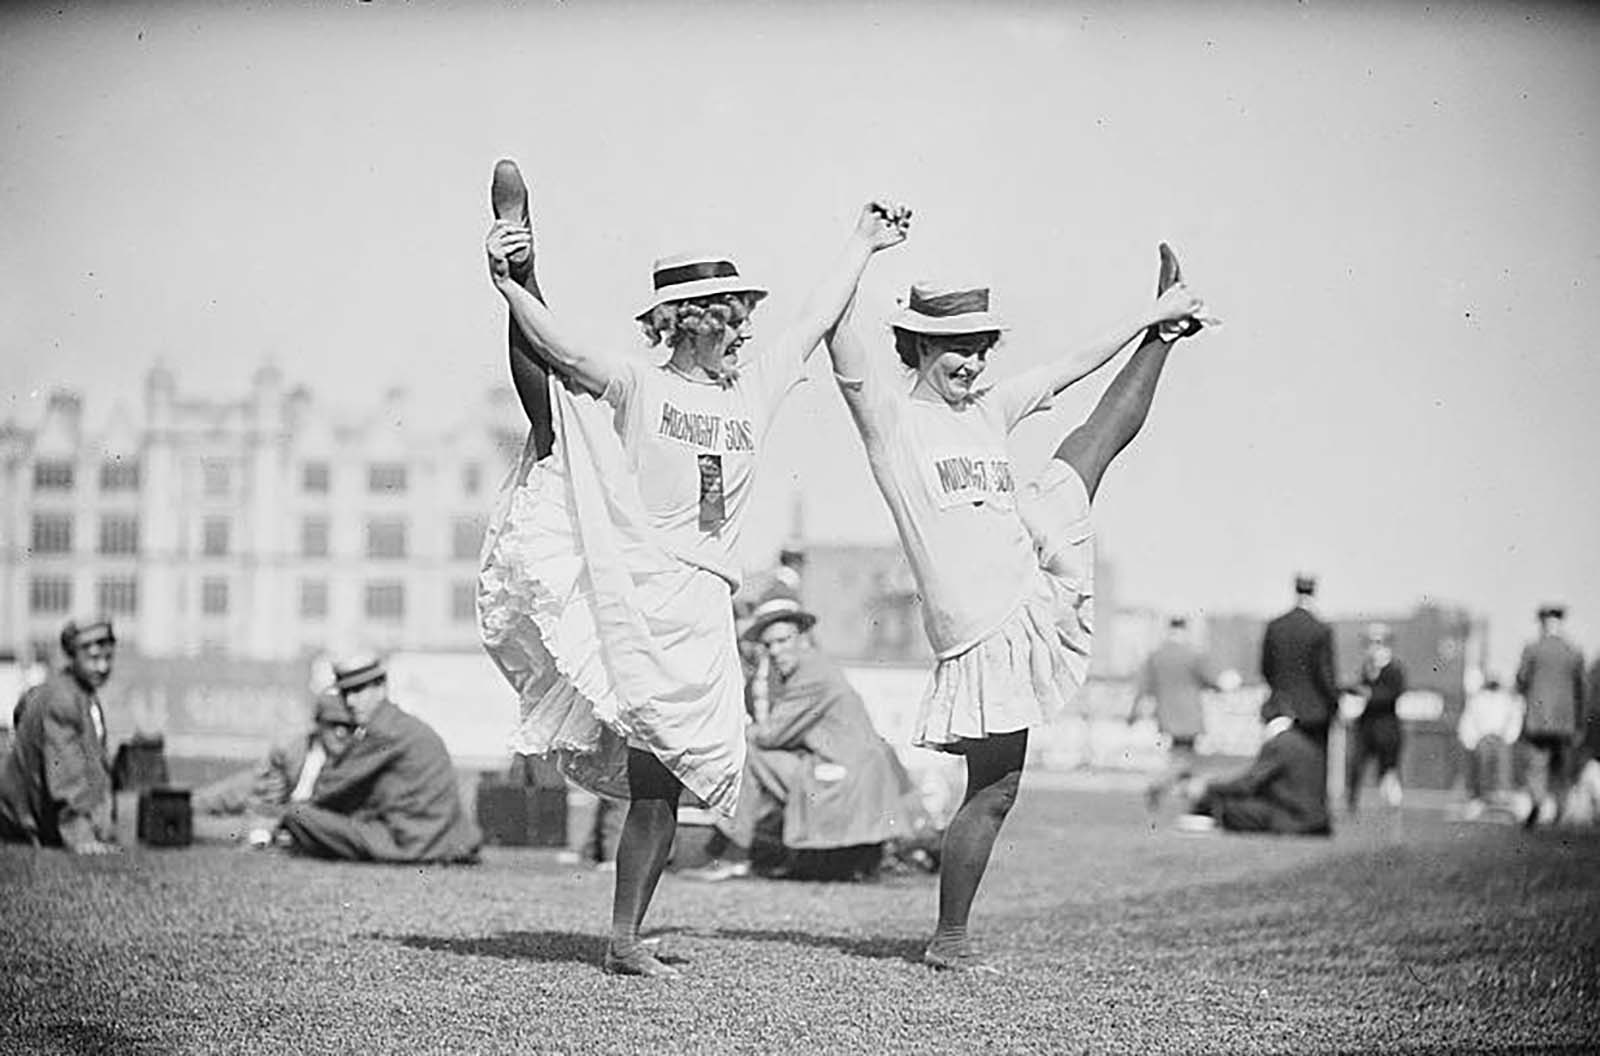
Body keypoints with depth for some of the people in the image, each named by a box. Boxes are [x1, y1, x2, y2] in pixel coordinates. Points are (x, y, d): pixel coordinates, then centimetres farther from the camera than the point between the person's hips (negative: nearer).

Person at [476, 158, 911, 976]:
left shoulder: (756, 387, 13)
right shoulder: (636, 387, -1)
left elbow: (816, 320, 21)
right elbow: (552, 343, -14)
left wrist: (863, 243, 27)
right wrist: (507, 286, -29)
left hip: (697, 611, 3)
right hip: (622, 584, -3)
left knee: (661, 781, 2)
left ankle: (623, 940, 9)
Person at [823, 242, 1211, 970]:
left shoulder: (986, 409, 11)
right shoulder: (888, 411, -8)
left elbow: (1071, 367, 20)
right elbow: (839, 340, -22)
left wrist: (1152, 319, 24)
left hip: (1039, 579, 8)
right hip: (984, 629, -8)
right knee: (993, 789, -3)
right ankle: (948, 940, 9)